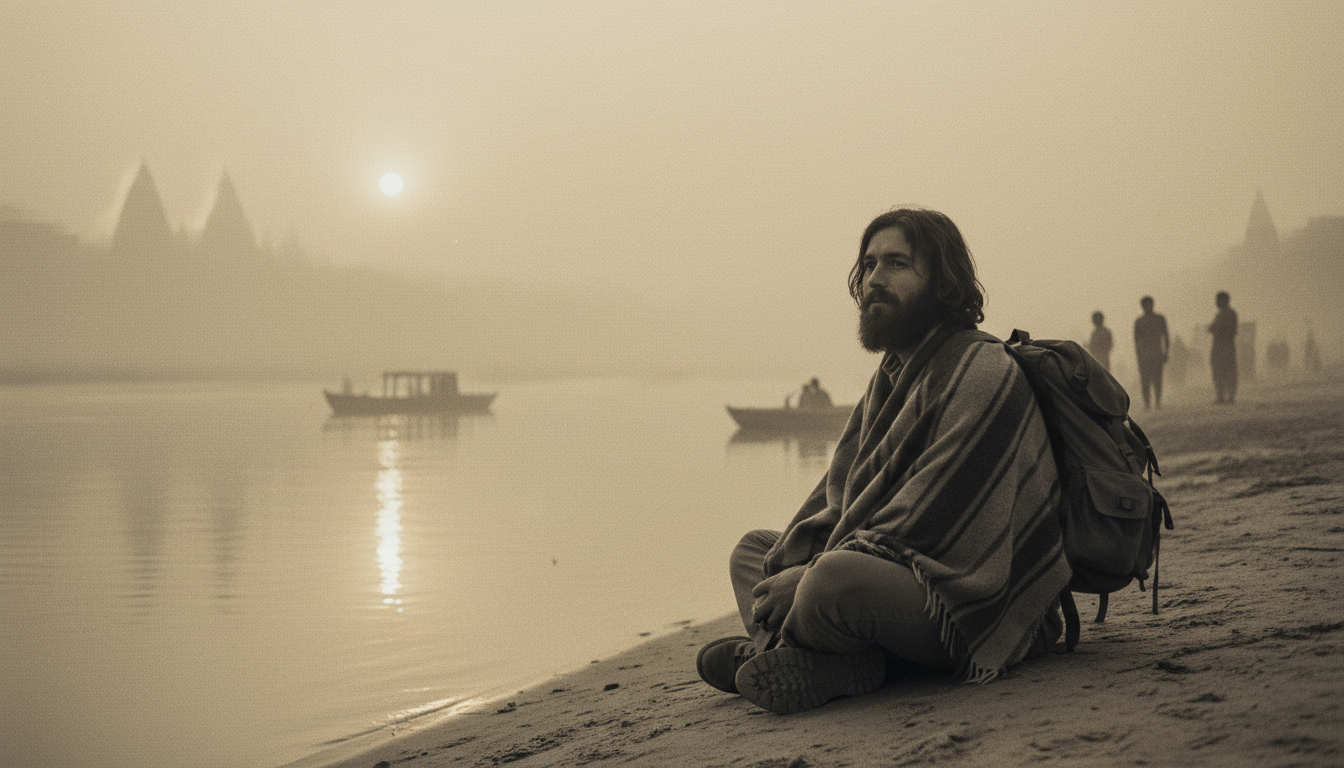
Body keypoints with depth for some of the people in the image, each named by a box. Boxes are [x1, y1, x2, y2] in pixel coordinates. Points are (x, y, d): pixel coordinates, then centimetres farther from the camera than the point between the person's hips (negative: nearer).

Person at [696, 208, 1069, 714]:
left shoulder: (982, 372, -14)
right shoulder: (890, 378, 17)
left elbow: (930, 524, -22)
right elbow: (839, 496, 10)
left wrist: (808, 577, -22)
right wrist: (787, 568, -9)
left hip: (976, 613, -10)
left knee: (839, 577, -39)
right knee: (752, 549, 14)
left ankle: (776, 648, -6)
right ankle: (830, 664, -14)